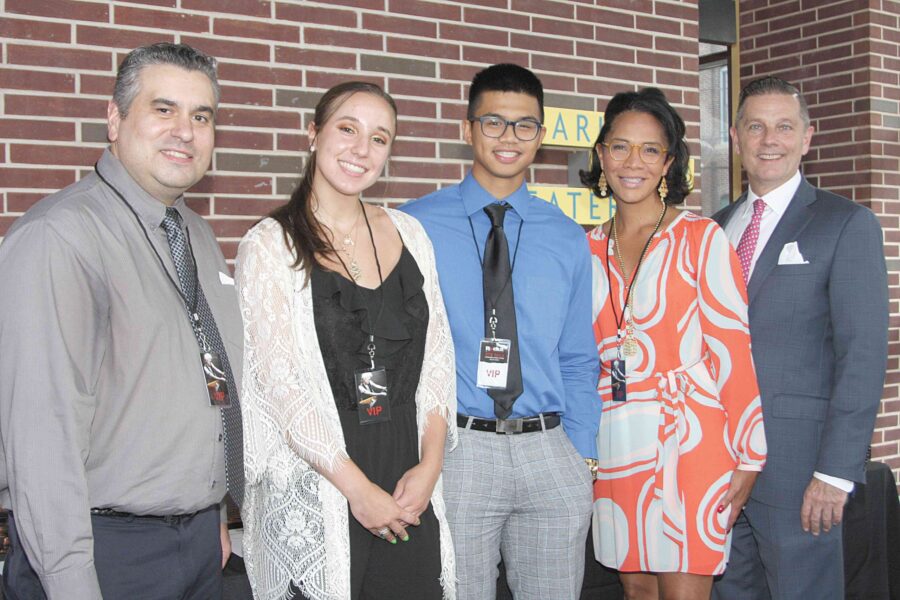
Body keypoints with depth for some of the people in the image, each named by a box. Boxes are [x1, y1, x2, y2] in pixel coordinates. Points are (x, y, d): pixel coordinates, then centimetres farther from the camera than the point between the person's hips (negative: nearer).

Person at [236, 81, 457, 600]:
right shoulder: (270, 245, -5)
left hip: (410, 487, 4)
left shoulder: (407, 234, 8)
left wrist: (430, 464, -4)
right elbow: (277, 381, -10)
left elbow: (437, 358, 8)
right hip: (315, 489, -4)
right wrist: (357, 487, -13)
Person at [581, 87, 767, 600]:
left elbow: (733, 350, -6)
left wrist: (748, 458, -9)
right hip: (616, 445, 4)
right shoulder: (588, 250, 10)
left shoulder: (703, 239, -3)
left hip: (688, 439, -4)